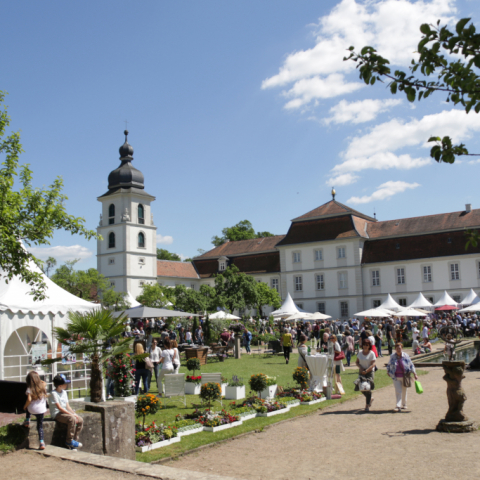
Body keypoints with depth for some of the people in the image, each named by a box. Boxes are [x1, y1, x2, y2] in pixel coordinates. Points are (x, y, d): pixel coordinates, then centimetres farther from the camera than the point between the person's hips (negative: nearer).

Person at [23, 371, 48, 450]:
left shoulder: (30, 389, -12)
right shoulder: (43, 386, -1)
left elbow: (29, 400, -21)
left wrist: (25, 406, -6)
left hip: (32, 410, -2)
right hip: (42, 410, 2)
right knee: (40, 426, 11)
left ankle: (27, 421, 32)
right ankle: (42, 443, 0)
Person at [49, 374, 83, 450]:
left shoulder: (64, 392, 14)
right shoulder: (54, 394, -13)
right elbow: (59, 408, -18)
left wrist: (74, 413, -3)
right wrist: (71, 414, -19)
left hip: (64, 412, 8)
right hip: (57, 414, -8)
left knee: (80, 420, -11)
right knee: (72, 419, -33)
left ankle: (74, 440, -4)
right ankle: (69, 441, -19)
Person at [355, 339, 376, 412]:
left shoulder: (371, 353, -6)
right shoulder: (360, 352, 7)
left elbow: (373, 364, -11)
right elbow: (357, 362, 12)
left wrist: (366, 371, -20)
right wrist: (360, 367, -7)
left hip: (370, 372, -4)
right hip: (361, 372, 4)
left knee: (368, 388, -8)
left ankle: (367, 405, 1)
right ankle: (370, 399, 28)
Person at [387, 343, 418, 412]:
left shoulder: (405, 356, -4)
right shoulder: (392, 356, -2)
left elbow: (411, 365, 3)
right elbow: (389, 365, 14)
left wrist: (414, 374, 1)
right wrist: (388, 371, 17)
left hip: (404, 376, 1)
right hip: (396, 377, 0)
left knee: (404, 391, 13)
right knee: (398, 391, -8)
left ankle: (404, 404, 31)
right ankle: (398, 406, -10)